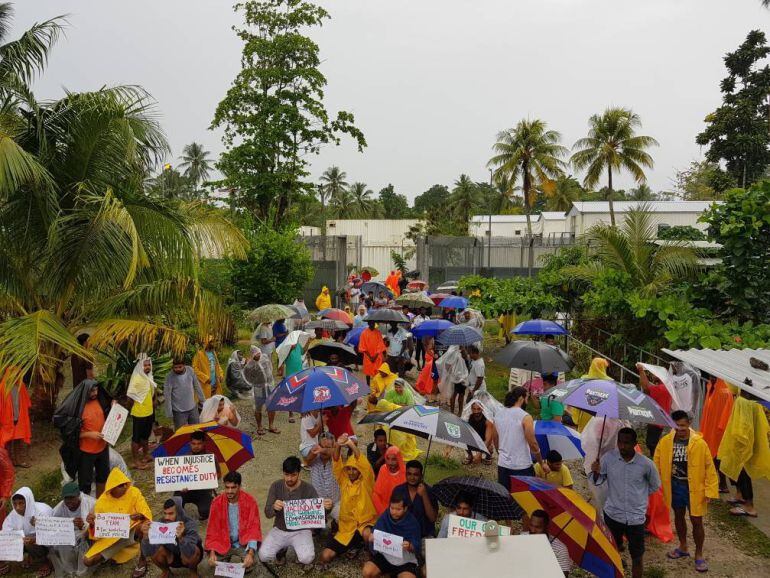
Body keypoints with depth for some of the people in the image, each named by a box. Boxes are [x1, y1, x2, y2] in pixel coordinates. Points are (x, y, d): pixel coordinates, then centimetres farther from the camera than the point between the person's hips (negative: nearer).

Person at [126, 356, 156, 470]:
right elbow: (130, 396, -20)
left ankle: (145, 455, 37)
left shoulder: (149, 377, 5)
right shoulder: (136, 378, -21)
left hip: (149, 412, 8)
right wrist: (135, 406, -7)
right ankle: (136, 461, 10)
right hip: (139, 413, -8)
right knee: (136, 437, 3)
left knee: (146, 435, 21)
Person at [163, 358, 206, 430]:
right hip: (179, 411, -3)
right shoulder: (170, 376, -17)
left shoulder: (190, 370, -8)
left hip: (193, 408, 4)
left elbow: (197, 386, 4)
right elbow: (167, 395, -12)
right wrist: (169, 413, -11)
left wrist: (203, 401, 7)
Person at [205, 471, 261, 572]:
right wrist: (212, 553, -20)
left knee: (249, 565, -24)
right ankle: (226, 556, 15)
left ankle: (245, 556, 12)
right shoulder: (217, 502, -11)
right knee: (214, 564, -20)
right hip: (223, 543, 2)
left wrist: (250, 553, -29)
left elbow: (254, 528, -17)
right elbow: (213, 530, -7)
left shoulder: (250, 501, -16)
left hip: (243, 542, -2)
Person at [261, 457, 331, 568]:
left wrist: (326, 508, -38)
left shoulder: (308, 489, -14)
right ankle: (282, 550, 14)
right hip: (279, 530, 2)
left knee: (307, 559, -27)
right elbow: (267, 513, -12)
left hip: (301, 531, -2)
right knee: (263, 556, -20)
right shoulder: (276, 486, -9)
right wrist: (274, 508, -37)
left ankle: (300, 551, 10)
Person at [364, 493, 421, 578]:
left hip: (405, 559, -2)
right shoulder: (384, 517, -4)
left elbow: (417, 547, -11)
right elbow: (375, 535, -1)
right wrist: (372, 538, -24)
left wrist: (410, 546, -32)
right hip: (385, 555, 2)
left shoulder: (412, 522, -9)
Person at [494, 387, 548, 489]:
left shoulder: (498, 416, 5)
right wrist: (542, 463, -1)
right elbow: (533, 444, -13)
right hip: (522, 466, -6)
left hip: (502, 465, 6)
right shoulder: (525, 417, -14)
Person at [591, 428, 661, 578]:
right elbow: (597, 481, -1)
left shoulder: (645, 463, -13)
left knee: (637, 557, 11)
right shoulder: (608, 458, -10)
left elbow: (655, 486, 6)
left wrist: (638, 495, 5)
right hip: (612, 514, 2)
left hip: (635, 517, -1)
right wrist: (596, 472, -21)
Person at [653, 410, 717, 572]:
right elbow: (657, 463, 1)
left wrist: (710, 490, -13)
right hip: (674, 486, 3)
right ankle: (683, 547, 40)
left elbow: (709, 468, -12)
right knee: (678, 516, 20)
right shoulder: (665, 441, -8)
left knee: (696, 521, 6)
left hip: (694, 487, -3)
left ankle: (699, 555, 25)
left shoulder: (699, 443, -16)